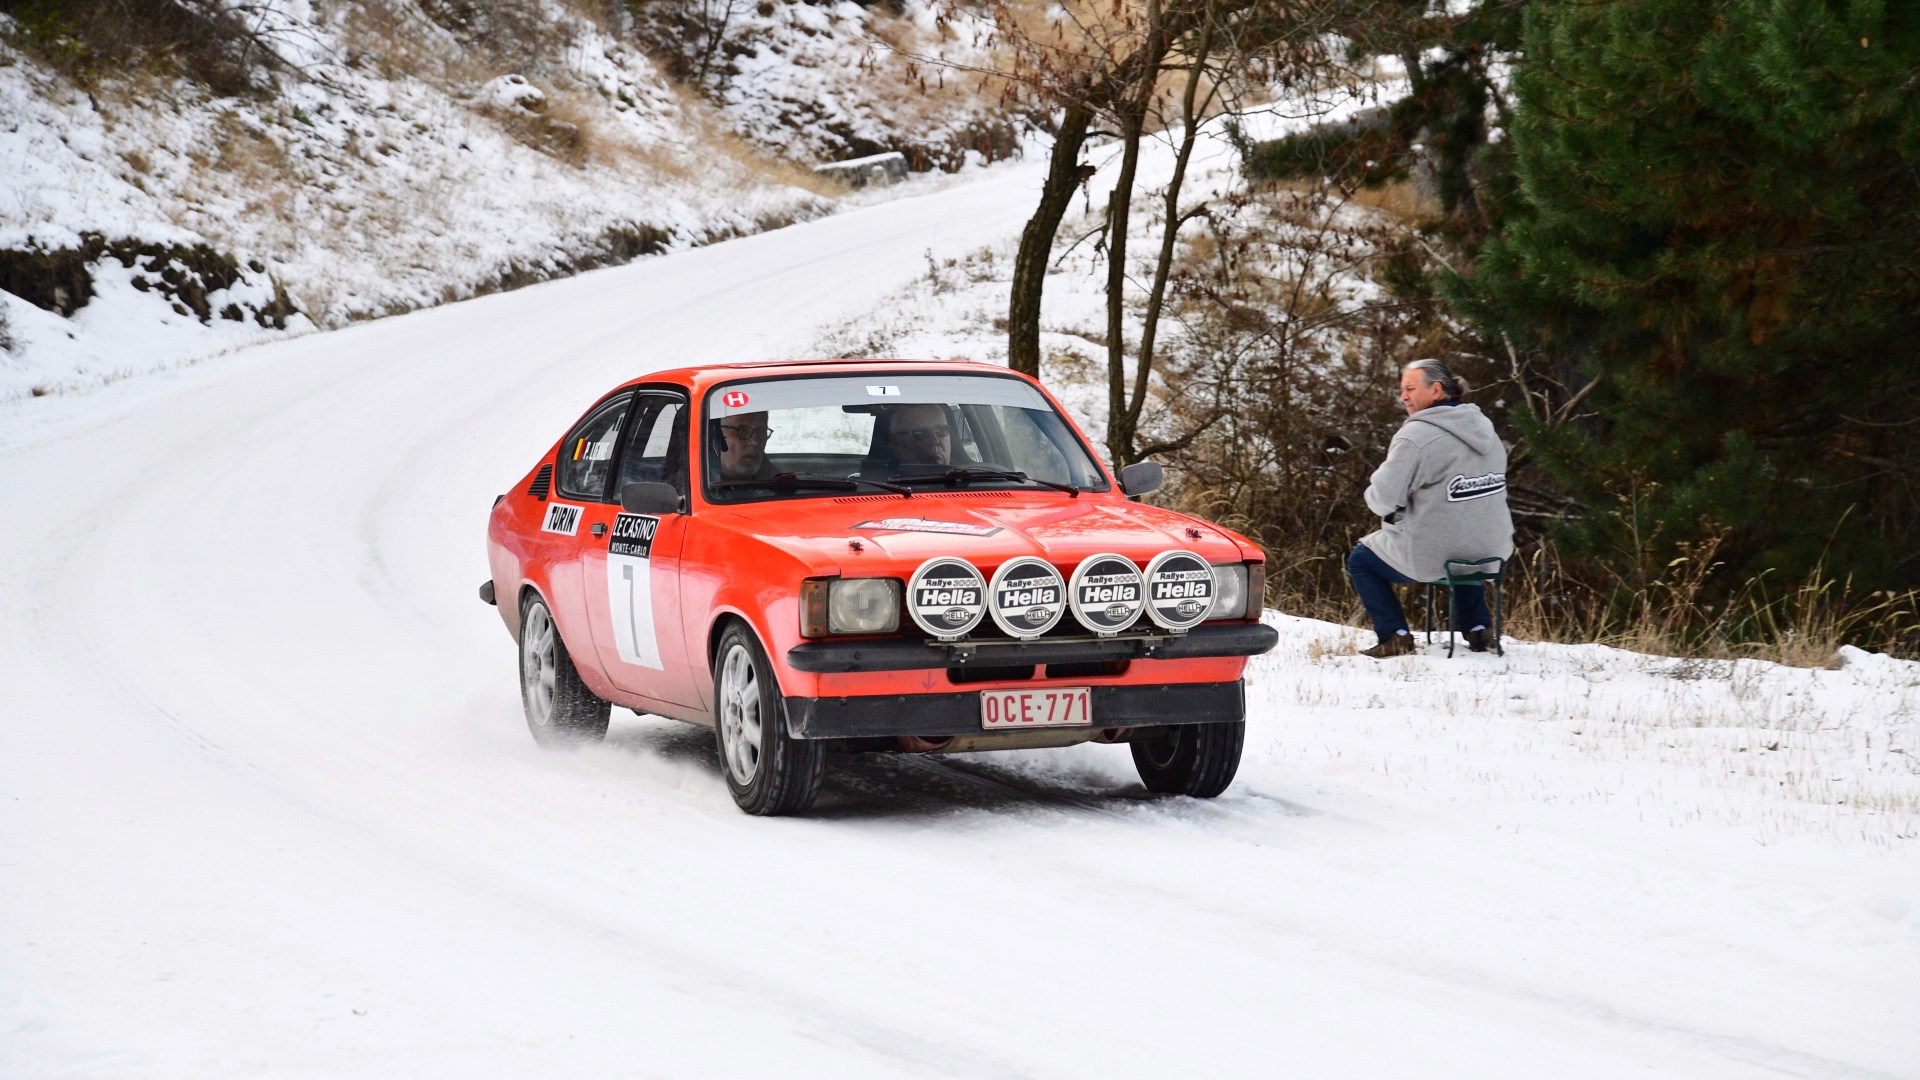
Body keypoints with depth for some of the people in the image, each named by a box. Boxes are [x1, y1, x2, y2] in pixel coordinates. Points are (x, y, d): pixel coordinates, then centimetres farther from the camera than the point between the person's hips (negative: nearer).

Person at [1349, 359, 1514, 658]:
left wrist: (1375, 492, 6)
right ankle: (1478, 628, 34)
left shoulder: (1415, 436, -18)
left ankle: (1394, 635, 8)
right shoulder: (1483, 427, 5)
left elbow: (1383, 500, -18)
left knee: (1360, 559, 17)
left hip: (1431, 559, -7)